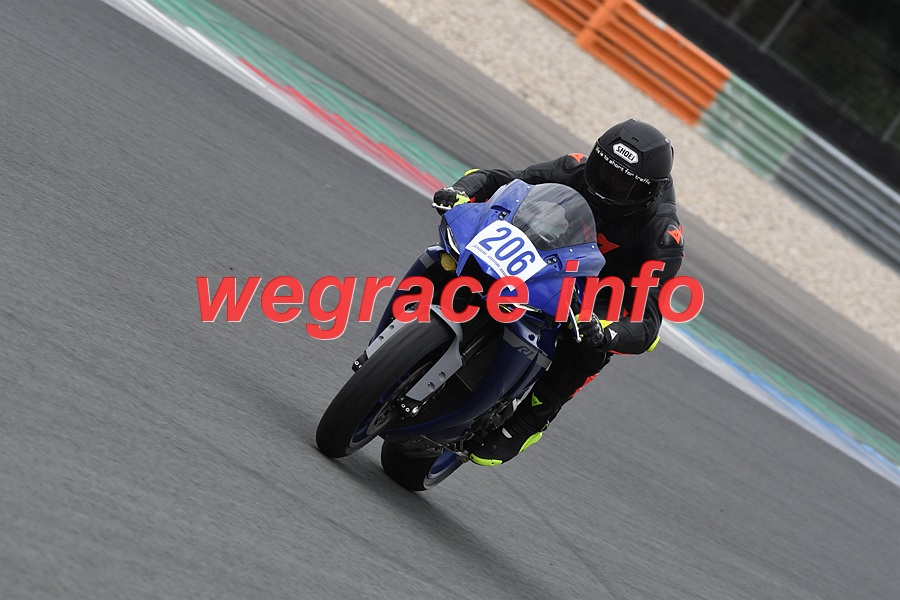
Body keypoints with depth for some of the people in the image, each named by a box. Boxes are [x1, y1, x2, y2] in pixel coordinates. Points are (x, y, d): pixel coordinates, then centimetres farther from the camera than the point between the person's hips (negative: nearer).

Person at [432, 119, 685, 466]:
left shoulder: (663, 235, -26)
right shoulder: (578, 171, -17)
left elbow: (647, 323, -32)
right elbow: (497, 179, -12)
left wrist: (607, 336, -54)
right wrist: (459, 193, -35)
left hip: (603, 302, -4)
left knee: (593, 342, -36)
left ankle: (533, 417, -18)